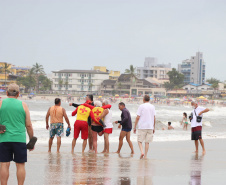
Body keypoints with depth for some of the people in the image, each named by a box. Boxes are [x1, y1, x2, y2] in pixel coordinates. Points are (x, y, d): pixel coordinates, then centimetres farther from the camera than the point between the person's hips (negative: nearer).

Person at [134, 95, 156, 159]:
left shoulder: (141, 106, -4)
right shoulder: (152, 107, 7)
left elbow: (138, 118, -6)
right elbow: (154, 118, 8)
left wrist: (135, 127, 0)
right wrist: (154, 128, 16)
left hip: (142, 127, -3)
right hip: (150, 127, 3)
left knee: (140, 141, 5)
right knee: (147, 142, 7)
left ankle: (142, 152, -17)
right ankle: (145, 156, 5)